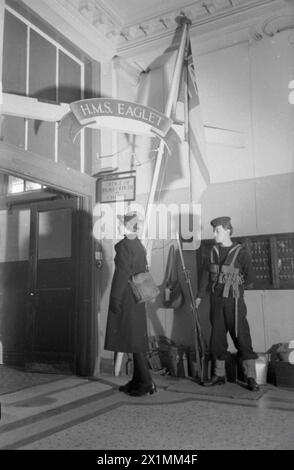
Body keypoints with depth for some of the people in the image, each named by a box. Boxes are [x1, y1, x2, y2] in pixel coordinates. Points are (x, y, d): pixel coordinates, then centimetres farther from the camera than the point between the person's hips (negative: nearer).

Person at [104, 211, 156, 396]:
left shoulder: (124, 245, -14)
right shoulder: (139, 244, 12)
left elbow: (122, 274, -19)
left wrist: (115, 300, -16)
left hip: (127, 299, -9)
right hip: (137, 299, 9)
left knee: (135, 341, -3)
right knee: (137, 340, 13)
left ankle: (146, 382, 2)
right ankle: (138, 381, 22)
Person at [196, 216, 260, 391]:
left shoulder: (241, 252, -7)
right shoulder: (214, 251, 8)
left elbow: (250, 278, -4)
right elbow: (206, 274, 12)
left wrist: (235, 289, 5)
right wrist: (200, 295, 9)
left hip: (234, 301, -5)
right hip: (216, 301, 5)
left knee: (242, 338, -3)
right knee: (217, 339, 10)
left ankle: (251, 379, 6)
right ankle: (219, 375, 22)